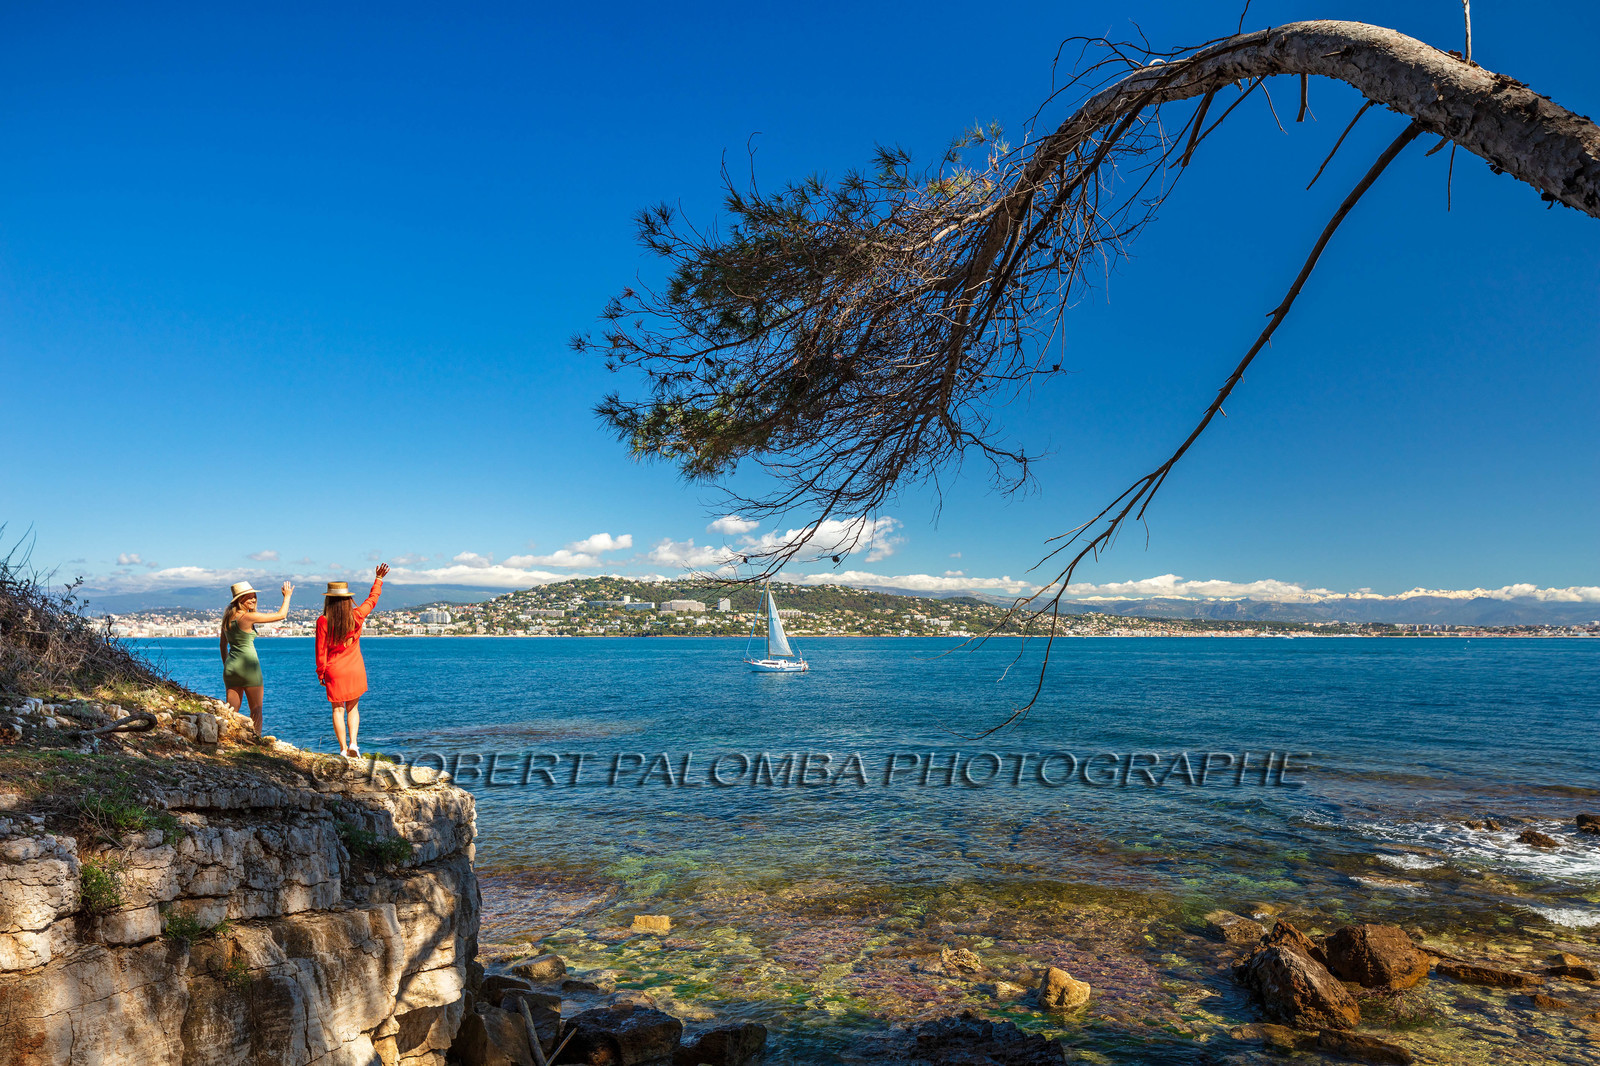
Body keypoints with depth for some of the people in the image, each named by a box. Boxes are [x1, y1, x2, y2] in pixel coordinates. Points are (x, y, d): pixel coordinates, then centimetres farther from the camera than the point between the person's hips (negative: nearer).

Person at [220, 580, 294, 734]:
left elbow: (223, 645, 16)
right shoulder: (248, 617, -14)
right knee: (256, 710, 4)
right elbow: (281, 615, -8)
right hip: (248, 667, -7)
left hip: (231, 667, 7)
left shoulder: (227, 617, 8)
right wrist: (287, 596, 6)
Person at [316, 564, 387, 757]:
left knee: (338, 710, 6)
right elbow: (372, 599, 13)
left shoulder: (323, 622, -11)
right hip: (355, 671, 2)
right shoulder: (356, 616, -5)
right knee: (353, 708, 14)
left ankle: (343, 749, 4)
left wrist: (321, 674, 3)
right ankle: (353, 743, -2)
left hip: (334, 672, -2)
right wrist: (379, 579, 25)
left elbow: (321, 651, -8)